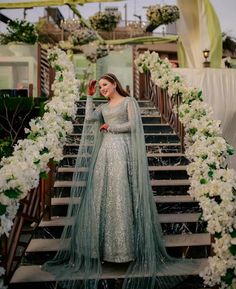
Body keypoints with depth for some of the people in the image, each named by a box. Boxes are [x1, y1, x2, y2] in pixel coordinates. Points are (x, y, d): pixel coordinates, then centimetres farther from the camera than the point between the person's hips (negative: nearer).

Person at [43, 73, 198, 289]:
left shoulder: (129, 101, 7)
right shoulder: (103, 107, 22)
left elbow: (133, 125, -6)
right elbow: (89, 118, 3)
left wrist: (109, 127, 1)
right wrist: (90, 95, 11)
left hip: (122, 150, -5)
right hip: (105, 151, 5)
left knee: (121, 196, -7)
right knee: (103, 196, -2)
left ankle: (126, 249, 0)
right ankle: (107, 249, 3)